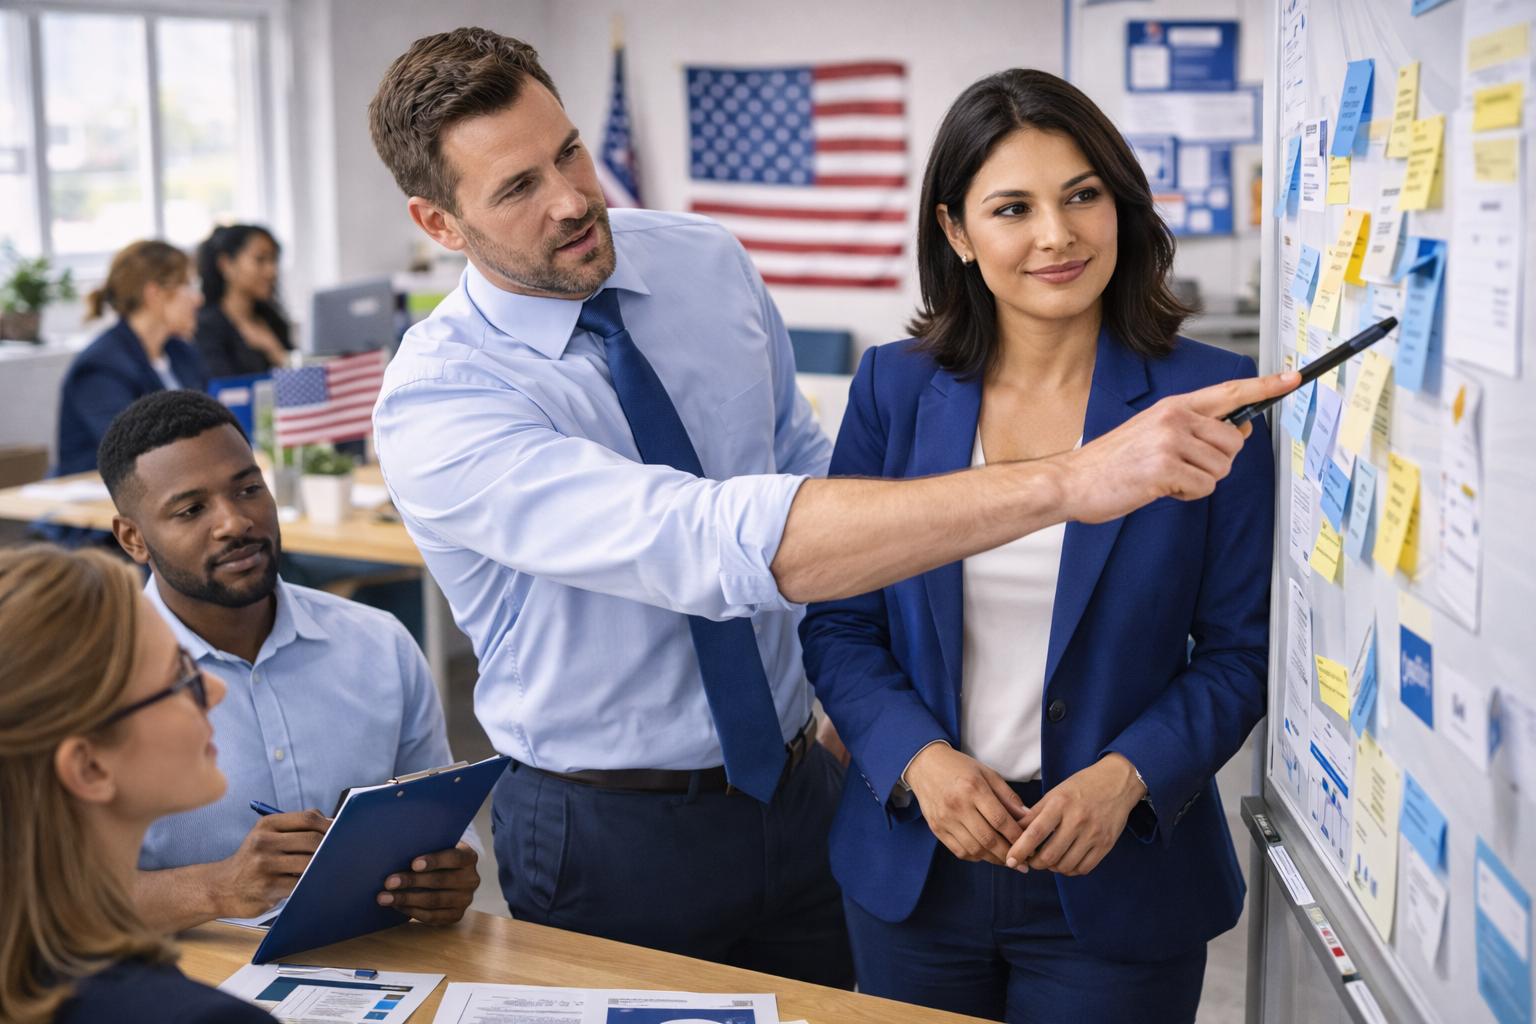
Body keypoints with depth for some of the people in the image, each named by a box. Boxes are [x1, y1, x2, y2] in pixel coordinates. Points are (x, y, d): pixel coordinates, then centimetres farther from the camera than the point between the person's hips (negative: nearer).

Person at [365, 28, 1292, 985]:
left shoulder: (708, 262, -5)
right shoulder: (436, 405, -25)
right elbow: (719, 543, -40)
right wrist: (1071, 482, -46)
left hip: (800, 788, 5)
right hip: (609, 837, -4)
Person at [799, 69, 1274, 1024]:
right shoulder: (894, 388, -2)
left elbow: (1241, 649, -4)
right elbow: (837, 624, 2)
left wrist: (1125, 777, -18)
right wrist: (919, 758, -13)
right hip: (914, 865, 3)